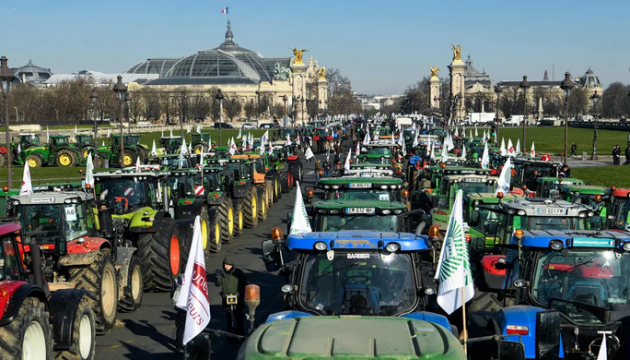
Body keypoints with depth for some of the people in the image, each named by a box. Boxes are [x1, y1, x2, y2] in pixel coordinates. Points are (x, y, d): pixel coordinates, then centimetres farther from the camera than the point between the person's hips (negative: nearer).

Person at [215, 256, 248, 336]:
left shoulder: (239, 273, -7)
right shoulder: (223, 274, 0)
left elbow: (244, 285, -1)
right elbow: (218, 284, 2)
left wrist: (239, 293, -15)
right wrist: (217, 277, -18)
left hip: (238, 300, -3)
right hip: (227, 300, 3)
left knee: (239, 318, 0)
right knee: (229, 318, 13)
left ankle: (240, 334, 10)